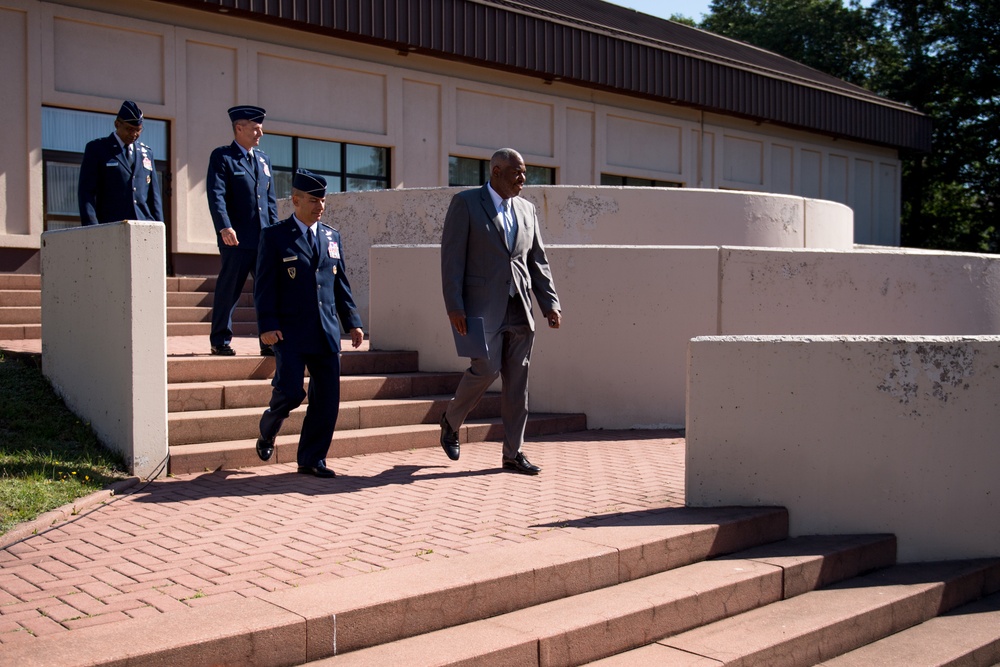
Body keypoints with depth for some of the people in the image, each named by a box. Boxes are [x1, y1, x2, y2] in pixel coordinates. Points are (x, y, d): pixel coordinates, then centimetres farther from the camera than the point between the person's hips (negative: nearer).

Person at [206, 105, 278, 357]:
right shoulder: (222, 157, -2)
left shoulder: (263, 159, 18)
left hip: (264, 239, 6)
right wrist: (225, 228, -24)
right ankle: (220, 341, 14)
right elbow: (216, 195, -12)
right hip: (237, 239, -6)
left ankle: (270, 341, 9)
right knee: (229, 291, 1)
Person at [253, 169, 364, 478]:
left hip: (326, 333, 5)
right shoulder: (274, 236, 1)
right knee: (290, 392, -10)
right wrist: (267, 325, -13)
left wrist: (352, 322, 11)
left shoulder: (332, 237, 15)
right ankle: (267, 429, 23)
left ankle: (312, 459, 13)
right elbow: (264, 285, -3)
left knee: (327, 399, 1)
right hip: (290, 332, -4)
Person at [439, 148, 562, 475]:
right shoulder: (465, 203, -1)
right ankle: (451, 422, 16)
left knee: (518, 380, 4)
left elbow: (538, 261, 15)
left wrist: (550, 304, 5)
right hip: (483, 306, -5)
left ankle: (512, 453, 13)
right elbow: (452, 256, -7)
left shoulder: (526, 209, 15)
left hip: (519, 309, 5)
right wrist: (454, 307, -14)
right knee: (486, 368, -13)